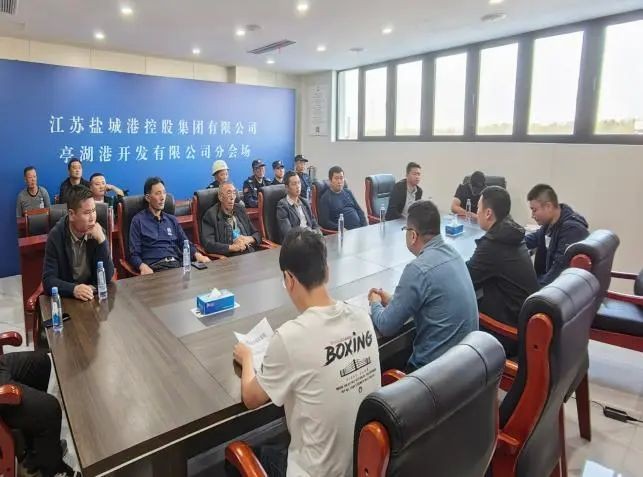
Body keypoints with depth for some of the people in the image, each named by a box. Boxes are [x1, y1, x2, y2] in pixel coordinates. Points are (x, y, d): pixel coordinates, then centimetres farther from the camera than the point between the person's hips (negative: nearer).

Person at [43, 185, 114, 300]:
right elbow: (49, 280, -13)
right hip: (66, 297, 0)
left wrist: (101, 240, -20)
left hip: (95, 294, 1)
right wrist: (73, 289, -32)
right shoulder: (56, 236, -10)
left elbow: (107, 277, -10)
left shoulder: (98, 232, -6)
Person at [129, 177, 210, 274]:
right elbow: (134, 254, 2)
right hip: (155, 267, -4)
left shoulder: (172, 220, 22)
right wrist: (143, 267, -20)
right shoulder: (138, 220, 8)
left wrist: (197, 255, -4)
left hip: (177, 264, 4)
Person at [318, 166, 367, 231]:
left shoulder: (348, 192, 19)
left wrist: (365, 227, 4)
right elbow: (324, 222, -6)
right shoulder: (325, 198, 2)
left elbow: (359, 211, 20)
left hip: (359, 228, 6)